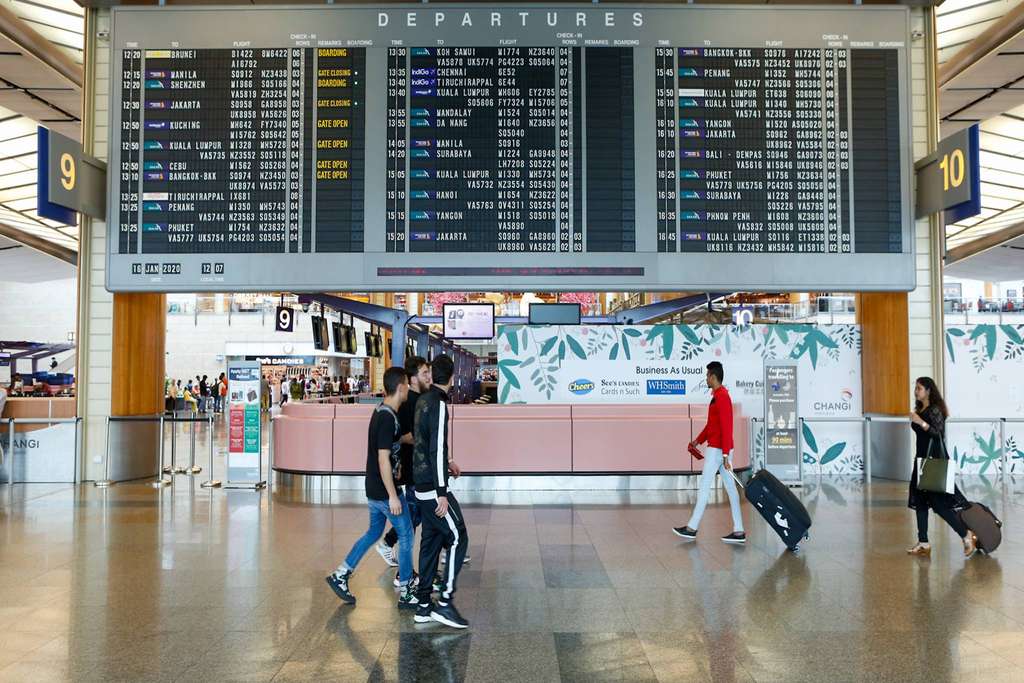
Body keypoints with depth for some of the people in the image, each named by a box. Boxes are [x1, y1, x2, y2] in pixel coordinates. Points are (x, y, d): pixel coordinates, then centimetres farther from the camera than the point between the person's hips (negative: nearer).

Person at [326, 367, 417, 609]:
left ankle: (340, 575, 23)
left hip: (373, 489, 9)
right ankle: (406, 593, 11)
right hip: (385, 490, -9)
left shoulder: (381, 412, 7)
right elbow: (383, 459, -25)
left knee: (374, 532, 20)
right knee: (406, 536, 3)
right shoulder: (388, 418, -22)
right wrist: (393, 496, -22)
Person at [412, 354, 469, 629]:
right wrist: (442, 493, -21)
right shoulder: (438, 404, -17)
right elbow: (437, 449, -22)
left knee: (430, 542, 12)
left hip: (422, 486, 9)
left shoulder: (423, 401, 10)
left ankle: (423, 605, 18)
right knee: (458, 538, -3)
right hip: (433, 487, -9)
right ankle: (445, 603, -2)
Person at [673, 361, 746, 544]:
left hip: (717, 449, -10)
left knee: (704, 487, -2)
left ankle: (692, 528, 5)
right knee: (730, 487, 7)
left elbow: (726, 427, -20)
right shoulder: (718, 395, 15)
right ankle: (738, 531, 8)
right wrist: (698, 440, 22)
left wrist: (725, 454, -22)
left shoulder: (722, 397, -16)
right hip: (720, 449, 10)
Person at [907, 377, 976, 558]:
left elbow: (938, 433, -22)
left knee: (939, 502, -8)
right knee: (919, 501, 8)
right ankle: (923, 543, 12)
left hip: (935, 460, -9)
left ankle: (966, 535, 7)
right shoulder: (919, 410, 11)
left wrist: (921, 422, -29)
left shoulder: (935, 410, -13)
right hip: (922, 459, 9)